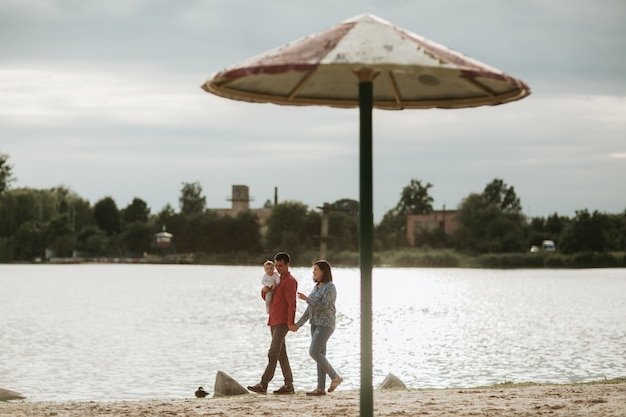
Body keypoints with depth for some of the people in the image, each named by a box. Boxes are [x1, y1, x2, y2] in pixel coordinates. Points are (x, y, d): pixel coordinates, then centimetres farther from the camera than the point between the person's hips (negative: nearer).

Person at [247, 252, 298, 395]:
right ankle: (289, 385, 12)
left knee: (273, 354, -15)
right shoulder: (278, 280, 21)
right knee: (281, 354, 9)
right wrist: (264, 290, 0)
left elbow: (292, 303, -16)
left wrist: (290, 323, -23)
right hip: (274, 322, 10)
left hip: (282, 323, -10)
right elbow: (266, 297, 24)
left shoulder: (290, 281, -8)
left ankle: (263, 385, -21)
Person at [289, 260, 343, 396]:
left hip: (325, 325, -9)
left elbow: (323, 307, -23)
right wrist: (298, 325, 9)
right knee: (320, 355, 5)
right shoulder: (317, 287, 15)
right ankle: (321, 388, 4)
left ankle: (335, 377, -4)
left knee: (313, 352, -16)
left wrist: (306, 299, -16)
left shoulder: (330, 287, -13)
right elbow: (310, 310, 16)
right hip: (315, 324, 9)